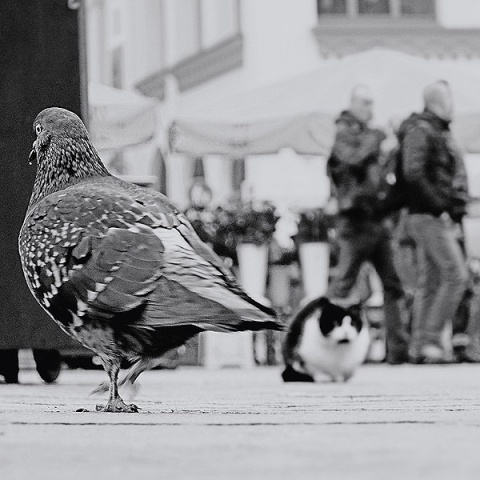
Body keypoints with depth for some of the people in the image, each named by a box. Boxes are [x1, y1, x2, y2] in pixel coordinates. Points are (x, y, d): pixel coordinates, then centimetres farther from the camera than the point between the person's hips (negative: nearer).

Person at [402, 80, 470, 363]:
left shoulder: (441, 132, 20)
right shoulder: (420, 131, -11)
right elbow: (413, 173, -22)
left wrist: (455, 213, 14)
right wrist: (440, 208, -21)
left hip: (441, 218, 10)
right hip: (429, 217, -10)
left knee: (431, 282, 8)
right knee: (456, 275, -14)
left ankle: (420, 347, 9)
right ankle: (430, 340, -13)